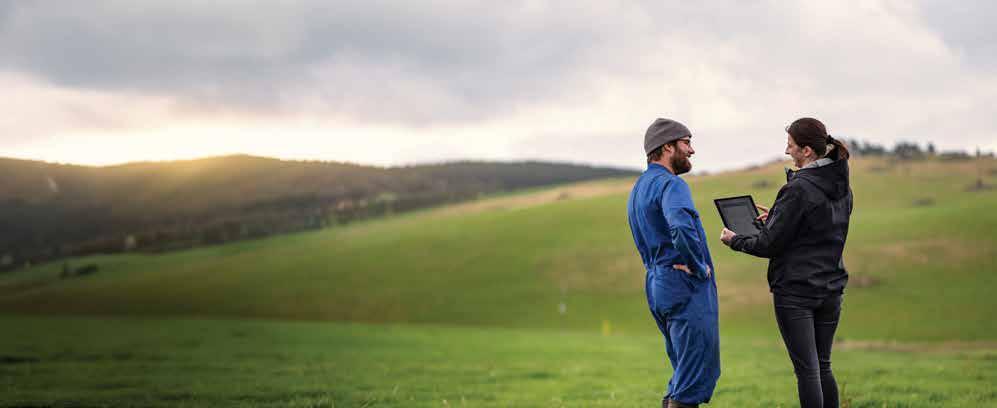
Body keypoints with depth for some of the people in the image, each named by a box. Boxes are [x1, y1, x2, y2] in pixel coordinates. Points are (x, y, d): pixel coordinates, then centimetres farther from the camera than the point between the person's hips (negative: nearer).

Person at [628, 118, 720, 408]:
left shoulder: (638, 188, 18)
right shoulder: (670, 184, -13)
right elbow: (682, 228, -32)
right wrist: (700, 267, -17)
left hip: (656, 286, 10)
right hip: (686, 286, -10)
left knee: (686, 372, 17)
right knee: (696, 376, -7)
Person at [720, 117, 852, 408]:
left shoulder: (798, 189, -18)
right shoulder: (841, 187, 7)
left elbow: (769, 244, -14)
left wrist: (734, 240, 3)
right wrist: (775, 218, 21)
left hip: (795, 290, -7)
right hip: (831, 289, 7)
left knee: (806, 369, -3)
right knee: (823, 367, 14)